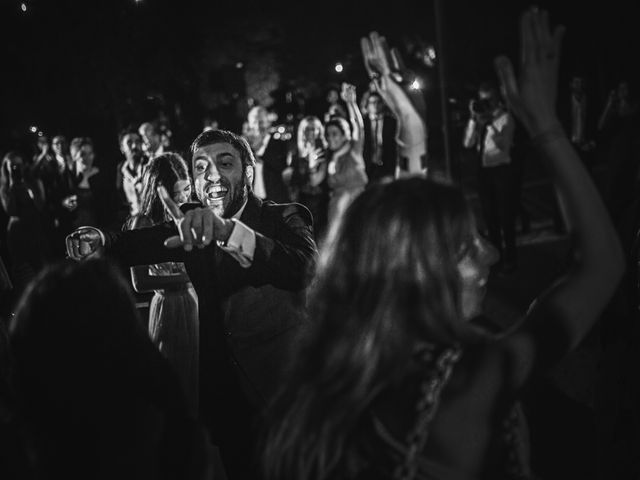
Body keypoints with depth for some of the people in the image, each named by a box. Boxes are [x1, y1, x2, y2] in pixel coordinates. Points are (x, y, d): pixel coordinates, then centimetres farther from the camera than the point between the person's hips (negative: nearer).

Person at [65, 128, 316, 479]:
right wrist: (98, 240, -34)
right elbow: (138, 244, -12)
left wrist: (228, 230, -47)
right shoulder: (193, 227, 3)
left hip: (282, 385, -4)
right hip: (223, 394, 4)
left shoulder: (285, 219, -11)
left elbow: (302, 269, -33)